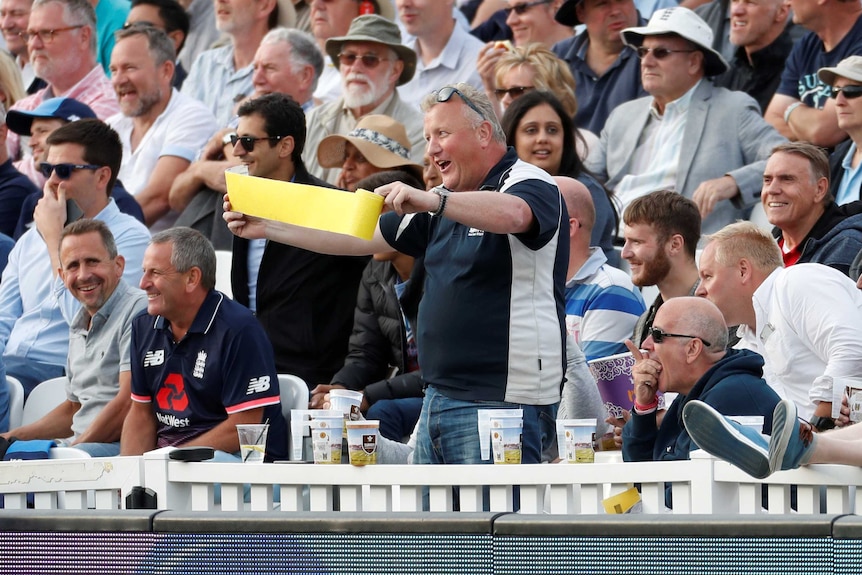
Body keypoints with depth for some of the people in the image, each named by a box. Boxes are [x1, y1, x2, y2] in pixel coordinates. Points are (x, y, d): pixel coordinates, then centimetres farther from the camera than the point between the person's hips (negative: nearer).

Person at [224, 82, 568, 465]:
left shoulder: (531, 185, -5)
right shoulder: (447, 205, 23)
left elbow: (512, 215, -30)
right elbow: (360, 237, 24)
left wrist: (432, 201, -44)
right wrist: (268, 228, 17)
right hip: (438, 401, 9)